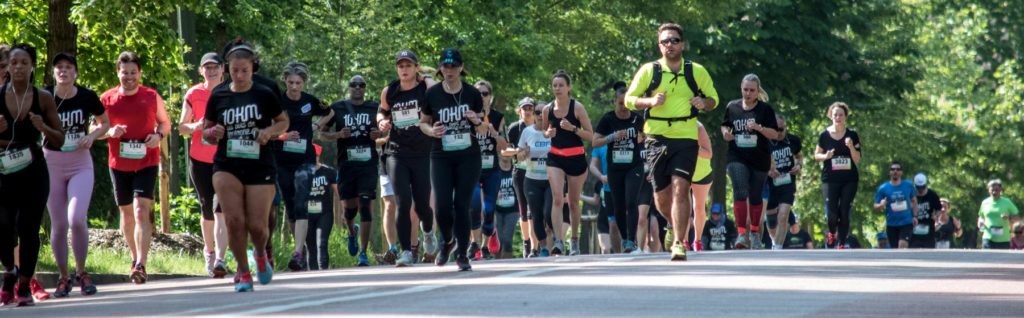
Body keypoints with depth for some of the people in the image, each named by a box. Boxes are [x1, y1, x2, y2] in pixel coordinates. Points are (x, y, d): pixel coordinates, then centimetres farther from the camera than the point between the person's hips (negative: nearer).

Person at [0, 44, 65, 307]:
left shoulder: (43, 98, 1)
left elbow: (59, 140, 5)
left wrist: (43, 127, -14)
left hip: (34, 172, 0)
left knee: (28, 228, -4)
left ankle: (25, 287, 8)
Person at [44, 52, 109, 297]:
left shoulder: (87, 97, -6)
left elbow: (105, 123, 10)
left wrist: (92, 136, -9)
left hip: (80, 165, -1)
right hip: (51, 165, 1)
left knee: (77, 219, -17)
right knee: (58, 224, 4)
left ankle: (81, 272, 4)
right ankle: (63, 278, 20)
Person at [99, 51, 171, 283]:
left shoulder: (152, 97, 1)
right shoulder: (106, 99, 1)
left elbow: (165, 122, 13)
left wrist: (158, 135, -9)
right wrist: (109, 132, -12)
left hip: (147, 162, -2)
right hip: (119, 165, 3)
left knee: (141, 211, -17)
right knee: (127, 213, 13)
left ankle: (141, 265, -23)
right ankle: (135, 258, 32)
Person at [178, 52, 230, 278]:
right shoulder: (193, 94, 3)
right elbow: (181, 127, 6)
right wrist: (195, 127, -15)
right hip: (200, 159, 1)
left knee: (221, 209, -14)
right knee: (207, 208, 9)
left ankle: (220, 259, -22)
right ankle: (209, 251, 31)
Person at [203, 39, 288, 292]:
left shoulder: (264, 95, -1)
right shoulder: (218, 97, 3)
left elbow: (284, 121, 11)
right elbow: (206, 130, 13)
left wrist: (270, 132, -9)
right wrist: (212, 133, -10)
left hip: (260, 167, -1)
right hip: (227, 166, 1)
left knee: (257, 225, -4)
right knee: (234, 220, -15)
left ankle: (260, 255, 32)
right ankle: (243, 272, 3)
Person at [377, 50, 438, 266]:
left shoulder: (428, 87, -5)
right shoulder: (389, 92, 6)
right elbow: (382, 112, 23)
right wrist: (382, 121, 1)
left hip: (423, 154, -2)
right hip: (396, 153, 2)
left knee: (422, 204, 5)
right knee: (403, 203, -9)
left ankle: (428, 233, 39)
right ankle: (406, 251, -3)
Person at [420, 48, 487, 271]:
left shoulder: (472, 93, 0)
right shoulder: (432, 94, 1)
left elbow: (484, 131, 6)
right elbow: (423, 122, 13)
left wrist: (477, 121, -16)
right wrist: (431, 131, -9)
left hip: (468, 157, 0)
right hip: (441, 158, 0)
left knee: (462, 205, -3)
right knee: (442, 205, -10)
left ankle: (462, 254, 8)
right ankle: (447, 242, 20)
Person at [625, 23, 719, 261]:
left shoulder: (697, 72, 5)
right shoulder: (649, 71, 3)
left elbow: (713, 98, 16)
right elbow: (629, 99, 7)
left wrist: (704, 103, -7)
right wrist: (650, 102, -12)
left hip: (686, 138, -1)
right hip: (657, 138, 1)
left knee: (680, 188, -16)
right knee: (661, 195, 5)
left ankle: (679, 244, -15)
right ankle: (679, 227, 35)